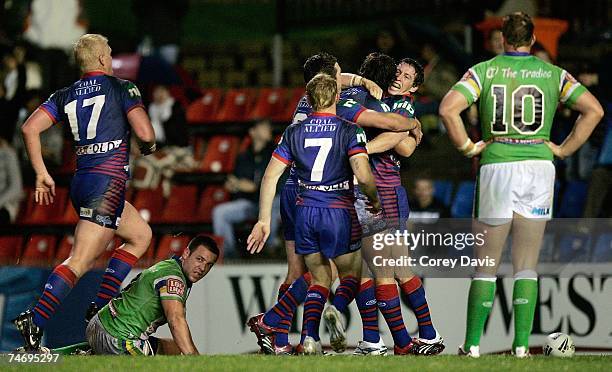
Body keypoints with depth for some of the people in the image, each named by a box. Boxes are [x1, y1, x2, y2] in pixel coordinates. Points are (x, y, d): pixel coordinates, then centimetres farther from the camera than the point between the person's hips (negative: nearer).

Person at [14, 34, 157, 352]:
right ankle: (35, 321, -24)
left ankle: (100, 307, 17)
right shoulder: (121, 88, -1)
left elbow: (30, 128, 4)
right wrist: (148, 147, 14)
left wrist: (41, 174, 7)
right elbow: (145, 134, -10)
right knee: (80, 261, -12)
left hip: (81, 182, 8)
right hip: (108, 182, -8)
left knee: (141, 234, 25)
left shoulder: (66, 95, 14)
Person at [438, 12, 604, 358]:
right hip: (539, 165, 1)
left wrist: (467, 147, -1)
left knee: (487, 265, 7)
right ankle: (522, 345, -1)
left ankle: (473, 343, 6)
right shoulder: (554, 74, 6)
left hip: (497, 165, -1)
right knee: (527, 266, 5)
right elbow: (594, 109, -2)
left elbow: (448, 108, -12)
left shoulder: (484, 71, 2)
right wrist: (564, 149, 4)